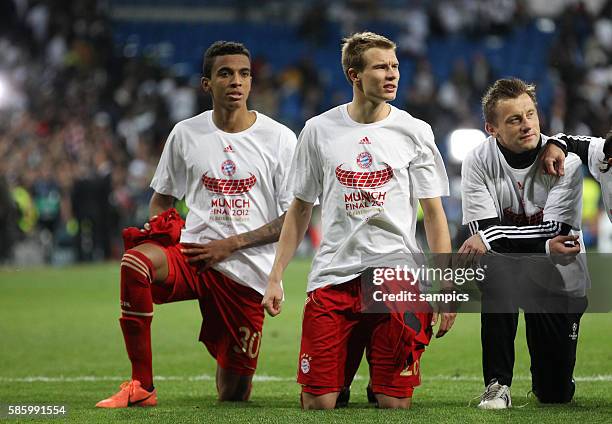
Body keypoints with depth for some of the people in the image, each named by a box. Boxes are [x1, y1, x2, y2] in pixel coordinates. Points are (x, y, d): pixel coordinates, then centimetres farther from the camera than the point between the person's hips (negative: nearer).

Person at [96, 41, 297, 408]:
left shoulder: (279, 138, 0)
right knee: (135, 261, -35)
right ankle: (142, 387, -25)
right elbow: (163, 199, 18)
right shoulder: (186, 134, 7)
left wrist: (229, 245, -10)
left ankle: (237, 371, 43)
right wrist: (156, 228, -6)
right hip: (191, 253, 1)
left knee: (233, 395, 2)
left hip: (247, 271, -1)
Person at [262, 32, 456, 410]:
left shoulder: (414, 132, 3)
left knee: (396, 403, -6)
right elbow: (300, 210, 14)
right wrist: (275, 277, 8)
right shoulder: (319, 131, 6)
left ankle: (379, 383, 28)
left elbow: (434, 214, 5)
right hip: (333, 276, 1)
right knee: (318, 402, -5)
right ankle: (345, 377, 27)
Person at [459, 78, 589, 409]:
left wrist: (488, 240, -28)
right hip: (506, 277, 0)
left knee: (556, 392, -3)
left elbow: (554, 234, -22)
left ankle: (544, 380, 39)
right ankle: (498, 384, -23)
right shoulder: (478, 162, -13)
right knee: (497, 268, -38)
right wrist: (545, 247, -33)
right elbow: (486, 231, -20)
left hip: (559, 282, 0)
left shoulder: (565, 161, -15)